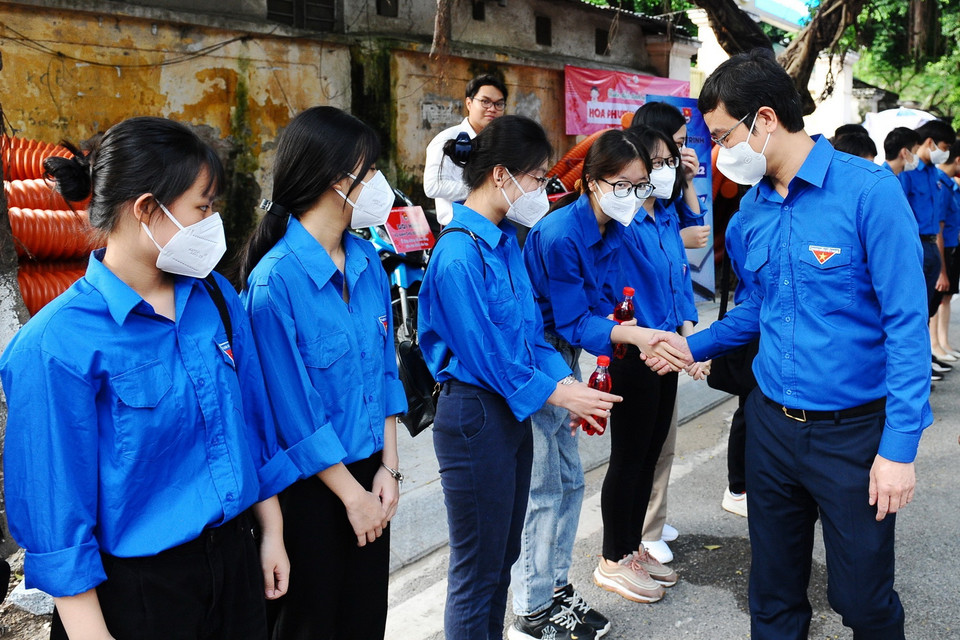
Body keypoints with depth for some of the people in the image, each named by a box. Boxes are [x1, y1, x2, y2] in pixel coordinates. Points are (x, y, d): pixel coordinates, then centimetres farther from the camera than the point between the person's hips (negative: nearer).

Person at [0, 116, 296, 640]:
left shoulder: (215, 297, -1)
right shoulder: (57, 345, -19)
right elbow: (54, 503, -15)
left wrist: (271, 533, 11)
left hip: (234, 557, 6)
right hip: (137, 586, -5)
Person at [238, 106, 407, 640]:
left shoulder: (367, 260, 0)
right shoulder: (275, 281, -21)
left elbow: (385, 366, 6)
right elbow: (294, 411, -18)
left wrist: (388, 468, 2)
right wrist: (354, 494, -10)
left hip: (368, 470, 6)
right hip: (311, 483, -6)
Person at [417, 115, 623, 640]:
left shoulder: (504, 241, 8)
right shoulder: (459, 253, -21)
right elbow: (484, 352, -19)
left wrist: (565, 380, -1)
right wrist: (554, 393, -11)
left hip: (513, 412, 9)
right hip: (476, 414, -9)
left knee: (503, 557, 21)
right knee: (478, 570, 6)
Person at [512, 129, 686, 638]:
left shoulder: (612, 230, 3)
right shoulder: (559, 235, -24)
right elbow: (573, 322, -23)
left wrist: (614, 328, -6)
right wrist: (634, 335, -36)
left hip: (564, 357, 9)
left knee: (569, 481, 15)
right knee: (544, 489, -2)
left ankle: (556, 588, 31)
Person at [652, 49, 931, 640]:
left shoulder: (869, 190, -15)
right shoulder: (754, 206, 5)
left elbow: (907, 322, -16)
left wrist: (900, 446, -19)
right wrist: (694, 346, 8)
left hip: (852, 430, -5)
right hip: (772, 422, 6)